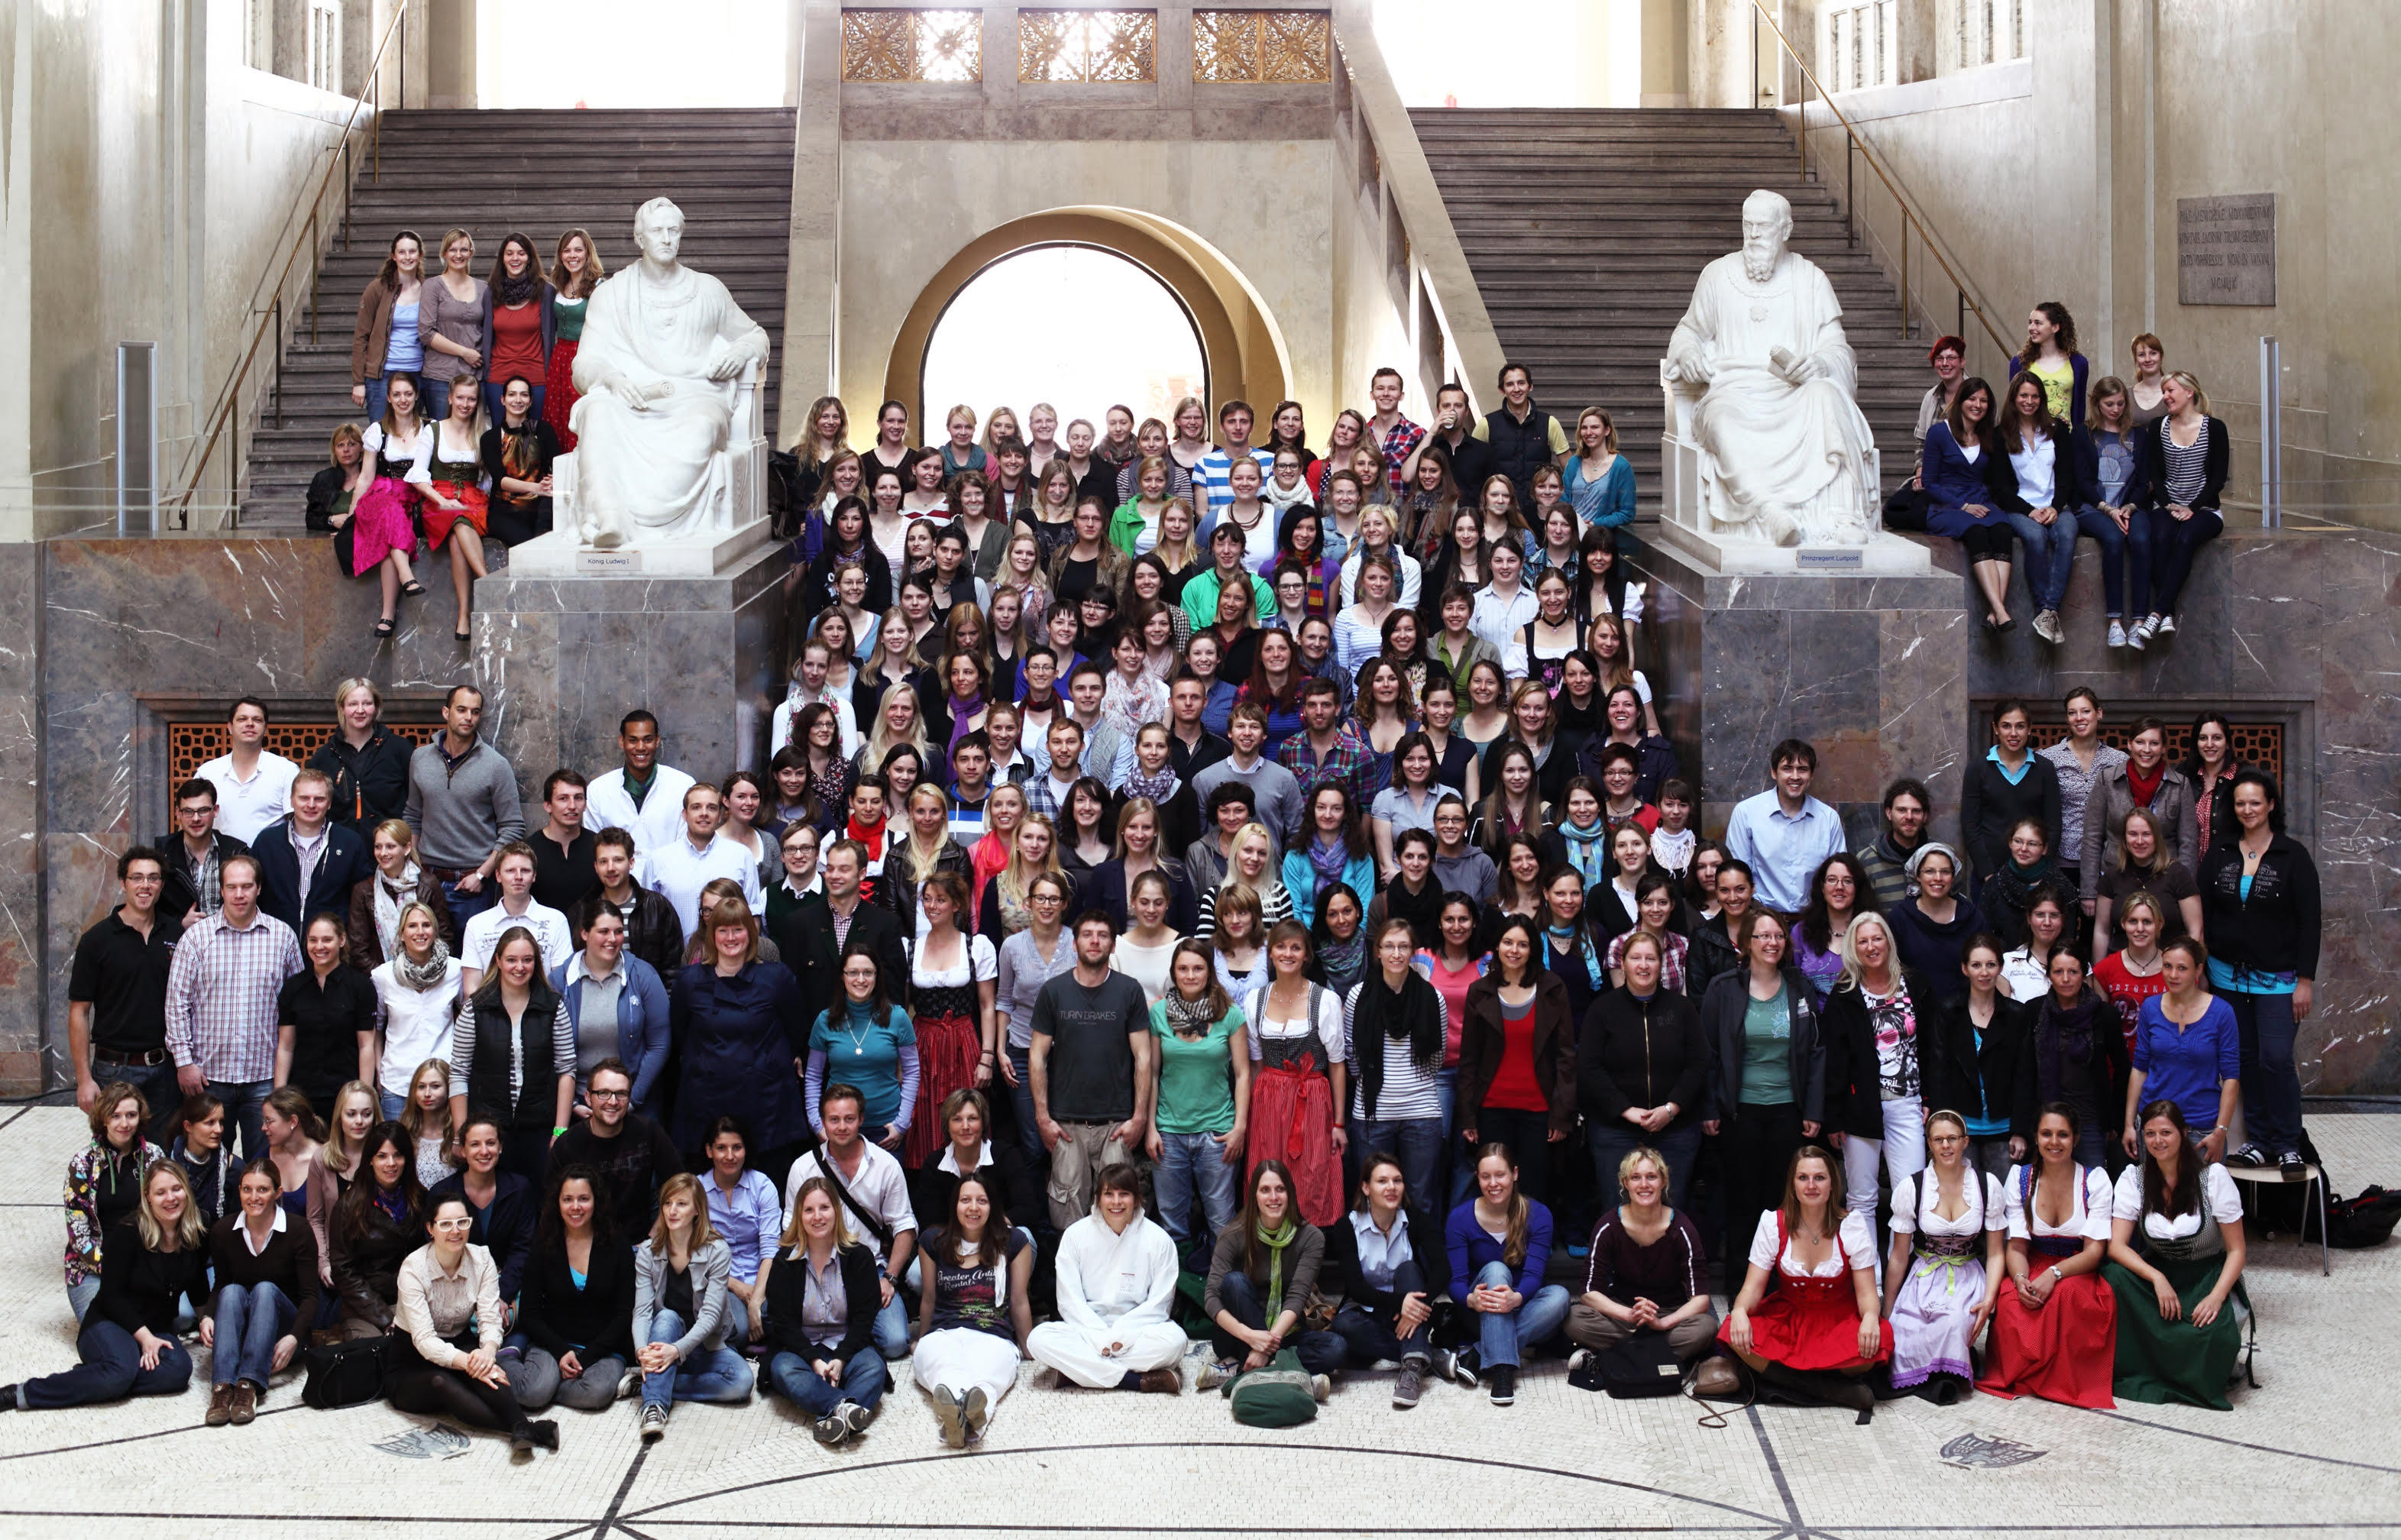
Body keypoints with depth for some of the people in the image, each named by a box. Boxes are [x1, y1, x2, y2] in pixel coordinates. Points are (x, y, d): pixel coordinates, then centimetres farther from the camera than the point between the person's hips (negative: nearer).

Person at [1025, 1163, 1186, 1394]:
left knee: (1174, 1339, -33)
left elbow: (1158, 1303, -2)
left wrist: (1120, 1335, -16)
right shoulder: (1075, 1235, 3)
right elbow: (1070, 1300, -1)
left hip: (1136, 1331, -1)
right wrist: (1100, 1337, -15)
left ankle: (1077, 1372, -29)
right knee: (1038, 1339, -29)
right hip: (1086, 1329, 1)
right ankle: (1142, 1381, -32)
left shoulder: (1159, 1240, 1)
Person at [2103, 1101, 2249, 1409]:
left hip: (2208, 1275, -2)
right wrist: (2157, 1278, -28)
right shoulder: (2133, 1179, -3)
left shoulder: (2213, 1177, -9)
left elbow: (2236, 1250, -7)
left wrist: (2216, 1297, -24)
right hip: (2157, 1270, 3)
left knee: (2211, 1333, -35)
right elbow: (2117, 1245, -11)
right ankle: (2132, 1370, -17)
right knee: (2115, 1274, -31)